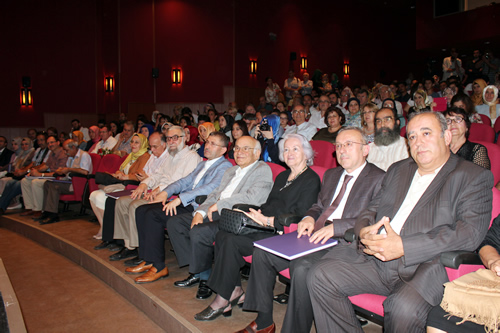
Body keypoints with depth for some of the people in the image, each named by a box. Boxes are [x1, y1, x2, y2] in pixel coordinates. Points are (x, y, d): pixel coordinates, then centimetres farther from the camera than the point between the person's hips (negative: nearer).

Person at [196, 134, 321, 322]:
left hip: (282, 234, -8)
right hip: (265, 227, 8)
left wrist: (268, 220, -18)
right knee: (222, 235, -14)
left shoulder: (311, 180, -5)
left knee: (232, 241, -24)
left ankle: (222, 300, -11)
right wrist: (257, 214, -1)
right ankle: (235, 291, -7)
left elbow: (300, 217, -14)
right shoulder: (282, 176, 22)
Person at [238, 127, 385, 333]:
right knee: (262, 253, -6)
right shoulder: (331, 175, 22)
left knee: (302, 267, -34)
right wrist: (309, 217, 3)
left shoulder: (379, 179, -3)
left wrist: (335, 227, -24)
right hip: (314, 237, 8)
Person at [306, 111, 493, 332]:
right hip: (375, 258, 5)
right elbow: (373, 208, 22)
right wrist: (364, 232, -5)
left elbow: (471, 232, -10)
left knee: (403, 308, -34)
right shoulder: (398, 170, 23)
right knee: (320, 276, -14)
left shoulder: (475, 177, 4)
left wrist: (404, 247, -20)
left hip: (426, 266, -5)